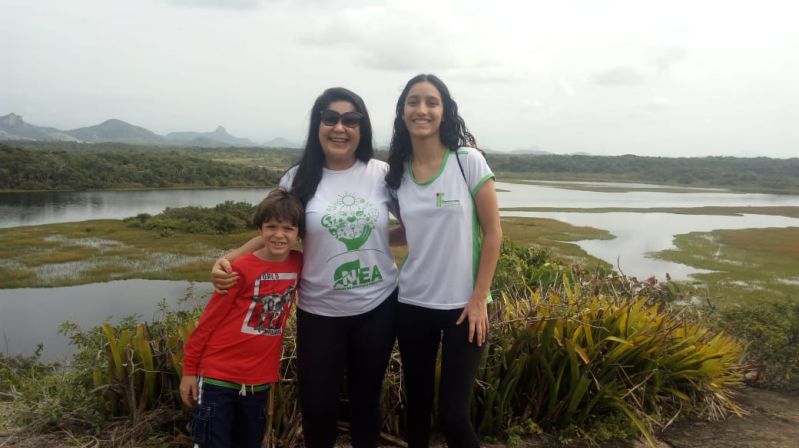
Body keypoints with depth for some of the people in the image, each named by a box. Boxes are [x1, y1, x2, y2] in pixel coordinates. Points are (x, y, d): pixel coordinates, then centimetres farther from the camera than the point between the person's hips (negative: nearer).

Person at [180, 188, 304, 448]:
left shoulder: (298, 264, -4)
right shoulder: (242, 268, -15)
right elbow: (209, 320, -8)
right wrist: (189, 369, -4)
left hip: (259, 380, 5)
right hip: (219, 376, -5)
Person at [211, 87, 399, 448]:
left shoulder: (381, 174, -3)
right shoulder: (299, 179, -4)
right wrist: (229, 259, -12)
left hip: (378, 307, 1)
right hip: (319, 312, 0)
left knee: (366, 397, 17)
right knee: (317, 404, 8)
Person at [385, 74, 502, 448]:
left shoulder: (468, 160, -9)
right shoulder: (397, 172, 2)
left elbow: (493, 233, -7)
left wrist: (479, 299, -10)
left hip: (462, 305, -3)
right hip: (412, 304, 4)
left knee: (452, 414, -1)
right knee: (417, 406, 15)